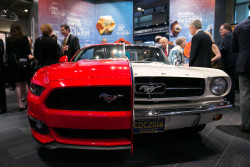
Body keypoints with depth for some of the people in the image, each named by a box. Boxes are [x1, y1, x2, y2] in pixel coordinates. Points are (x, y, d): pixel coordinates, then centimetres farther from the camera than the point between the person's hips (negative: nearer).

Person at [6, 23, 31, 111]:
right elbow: (28, 51, -7)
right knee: (24, 83, 13)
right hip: (23, 63, 0)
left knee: (17, 84, 4)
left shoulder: (8, 39, -1)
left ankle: (20, 104, 4)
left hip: (13, 64, 0)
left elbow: (8, 52, 5)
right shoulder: (24, 38, -4)